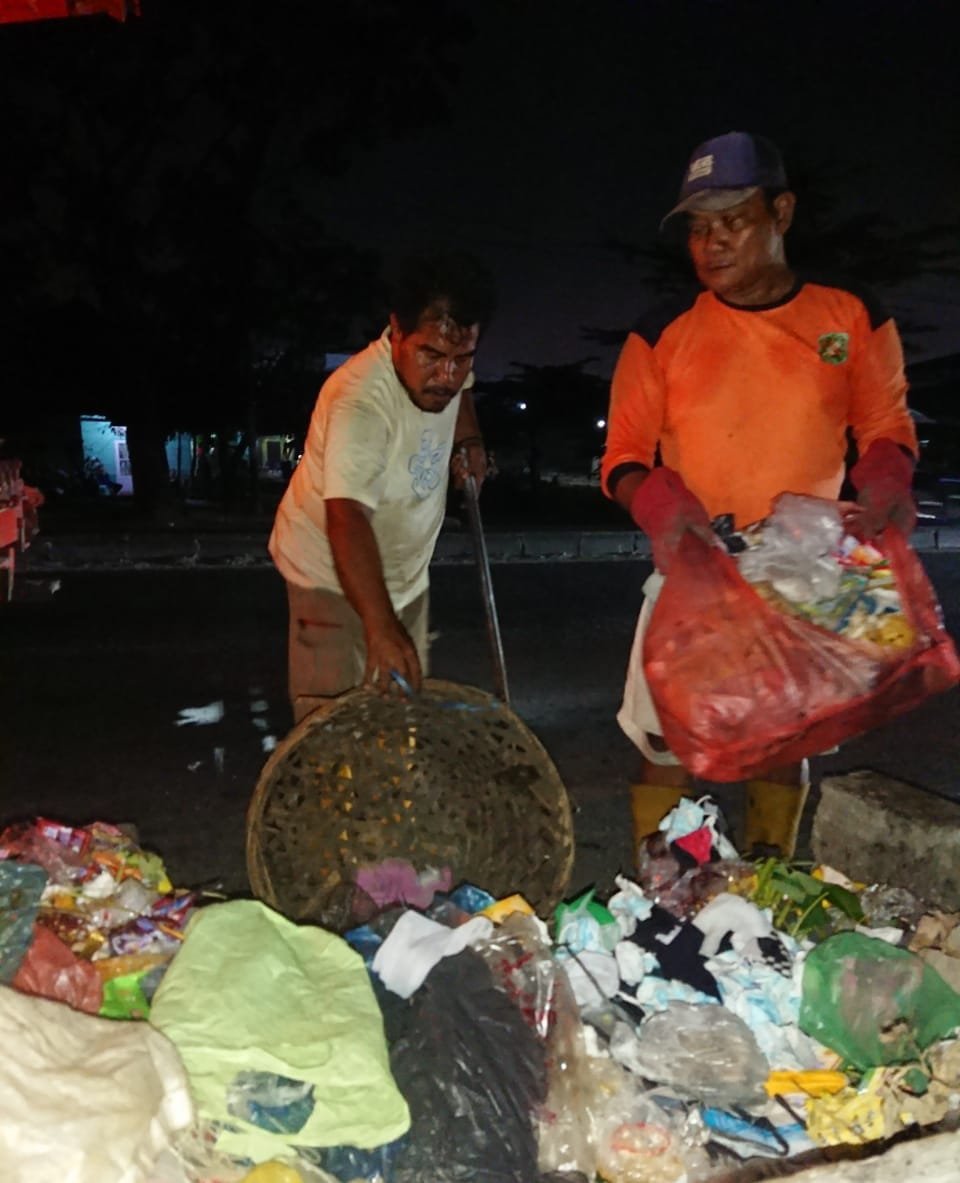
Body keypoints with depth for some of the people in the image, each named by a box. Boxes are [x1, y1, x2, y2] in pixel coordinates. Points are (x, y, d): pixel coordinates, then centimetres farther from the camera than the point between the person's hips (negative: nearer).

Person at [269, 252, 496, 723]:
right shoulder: (359, 402, -35)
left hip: (405, 565, 8)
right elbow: (347, 521, -48)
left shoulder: (442, 367, -10)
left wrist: (469, 440, 0)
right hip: (335, 571, -7)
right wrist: (380, 625, -59)